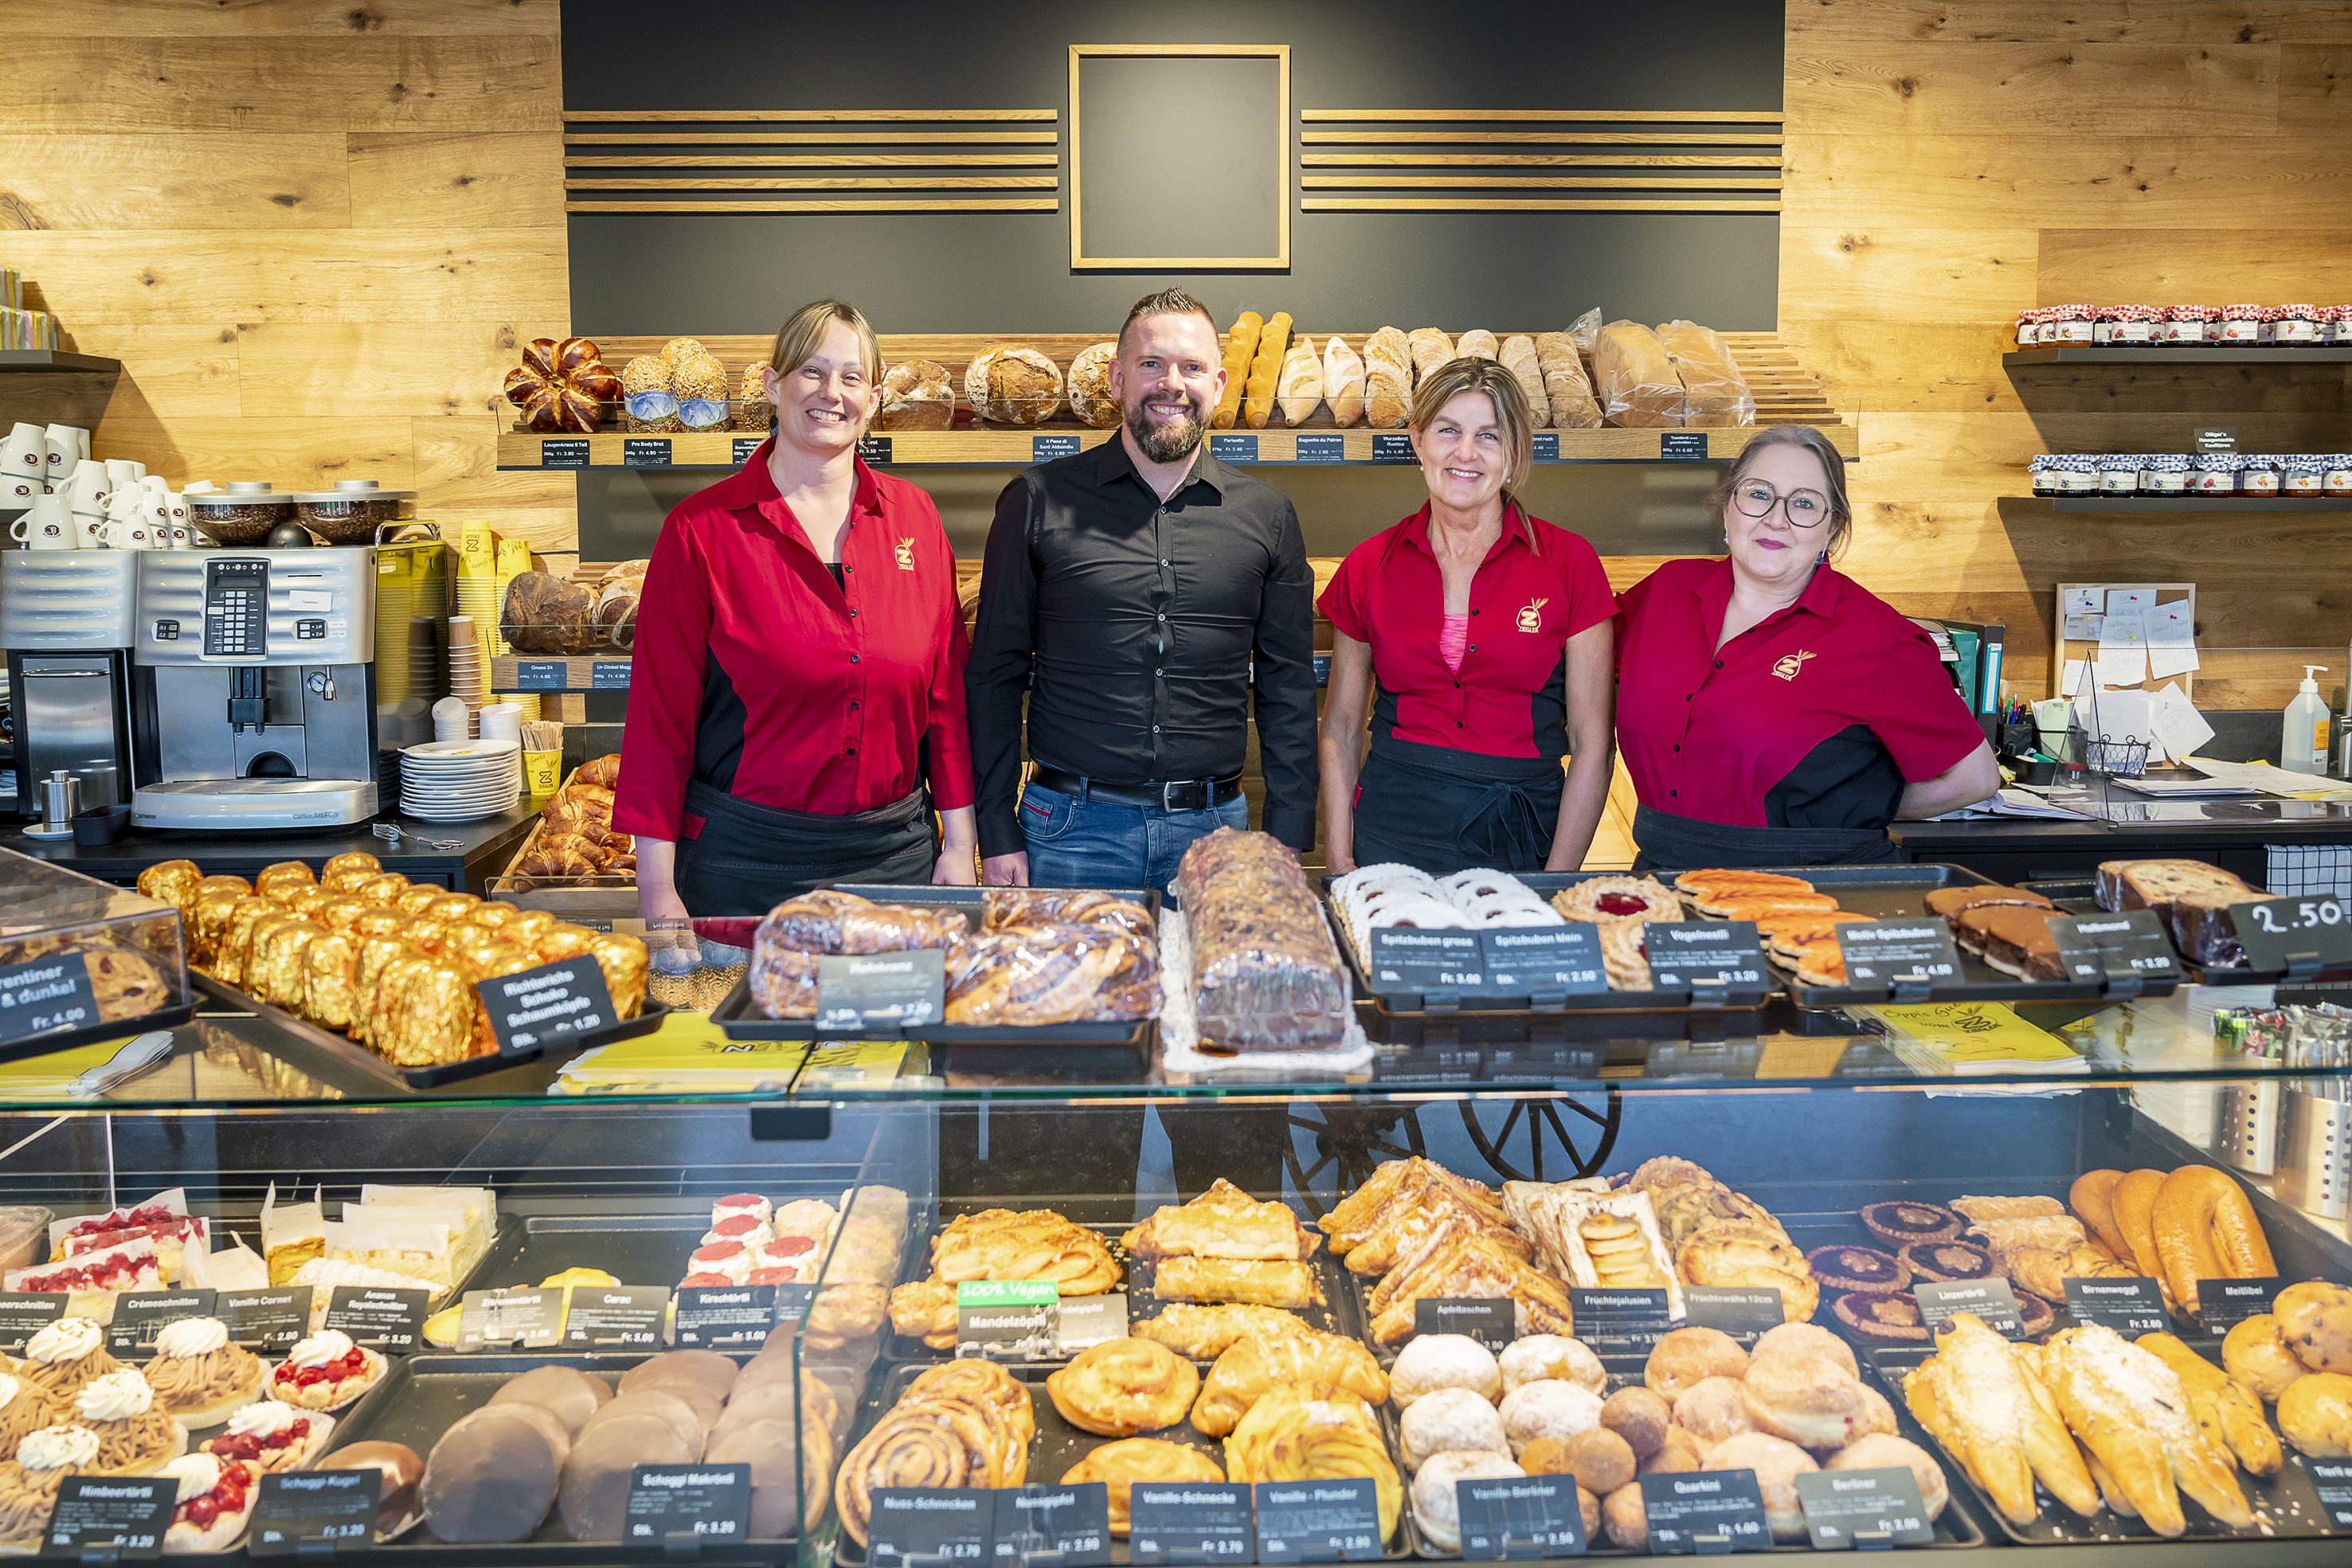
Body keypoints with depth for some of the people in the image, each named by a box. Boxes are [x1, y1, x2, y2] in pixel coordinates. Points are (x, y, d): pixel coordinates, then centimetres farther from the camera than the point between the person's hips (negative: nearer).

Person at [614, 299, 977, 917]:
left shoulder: (913, 517, 4)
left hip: (896, 854, 3)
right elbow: (662, 711, -5)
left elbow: (947, 694, 7)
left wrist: (959, 844, 4)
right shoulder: (701, 529, -5)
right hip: (745, 860, -3)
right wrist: (657, 887, -7)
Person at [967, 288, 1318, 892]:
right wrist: (997, 834, -2)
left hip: (1213, 829, 2)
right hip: (1071, 830, -1)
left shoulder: (1266, 514, 6)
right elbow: (994, 674, 2)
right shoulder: (1039, 500, 0)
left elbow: (1288, 688, 9)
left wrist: (1287, 839, 3)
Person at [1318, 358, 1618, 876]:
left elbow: (1592, 744, -2)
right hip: (1392, 835, 1)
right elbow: (1340, 732, 8)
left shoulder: (1569, 564, -3)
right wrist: (1341, 867, -2)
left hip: (1519, 838, -1)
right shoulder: (1369, 567, 2)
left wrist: (1554, 885, -8)